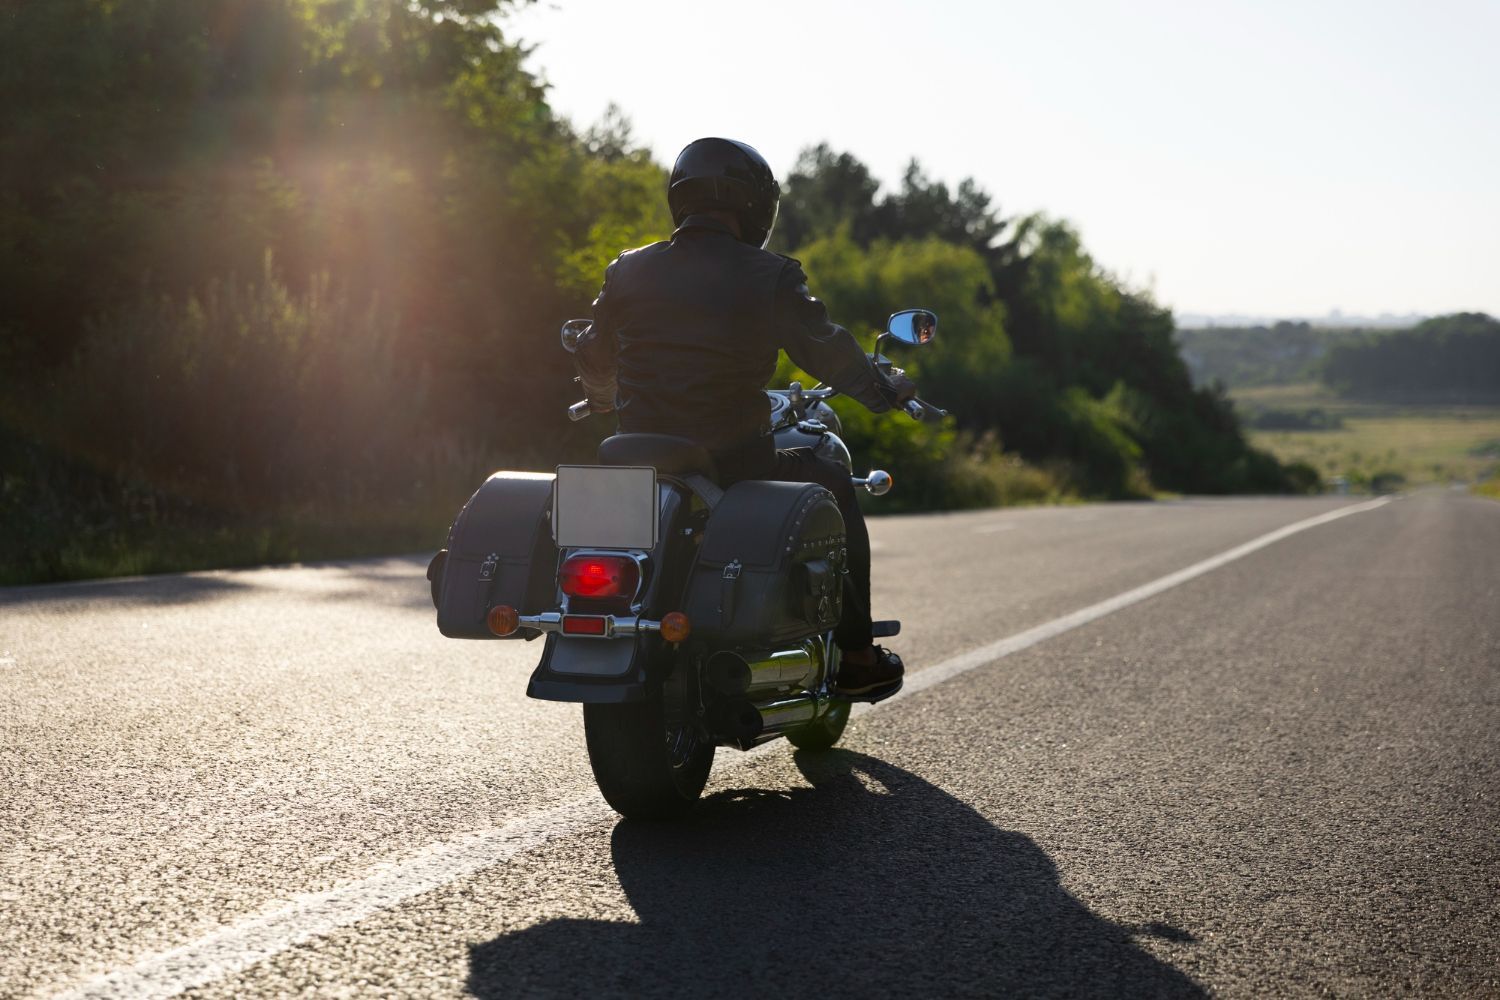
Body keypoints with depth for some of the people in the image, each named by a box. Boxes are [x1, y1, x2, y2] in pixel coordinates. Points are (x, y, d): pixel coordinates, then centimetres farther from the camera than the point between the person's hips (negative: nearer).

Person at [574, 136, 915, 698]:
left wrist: (606, 397, 40)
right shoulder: (768, 277, -7)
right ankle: (854, 657, 21)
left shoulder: (628, 272, 4)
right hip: (736, 460, -4)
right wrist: (885, 391, 21)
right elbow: (828, 351, 2)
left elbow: (595, 363, 16)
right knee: (833, 485, 21)